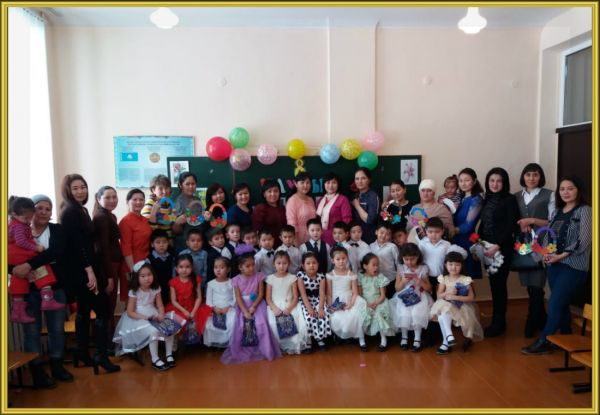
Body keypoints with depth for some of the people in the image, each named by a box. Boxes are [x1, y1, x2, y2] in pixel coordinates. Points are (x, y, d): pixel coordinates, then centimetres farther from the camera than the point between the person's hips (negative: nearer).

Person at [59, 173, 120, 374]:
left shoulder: (80, 210, 14)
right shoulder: (71, 212, -14)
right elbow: (77, 244, -21)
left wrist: (92, 269, 17)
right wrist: (89, 271, -25)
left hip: (83, 268, 10)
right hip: (80, 270, -10)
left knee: (84, 310, 15)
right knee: (103, 309, -9)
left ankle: (82, 353, 25)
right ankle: (101, 355, -5)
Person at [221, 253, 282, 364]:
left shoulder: (258, 276, -1)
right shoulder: (237, 280, -2)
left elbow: (261, 294, -3)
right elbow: (238, 298, -7)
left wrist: (253, 307, -17)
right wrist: (245, 311, -20)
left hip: (256, 304, 0)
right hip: (242, 306, 0)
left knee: (260, 324, -23)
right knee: (242, 325, -22)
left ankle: (262, 350, -8)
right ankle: (243, 351, -4)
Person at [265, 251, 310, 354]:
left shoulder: (292, 278, 5)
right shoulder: (270, 278, 5)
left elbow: (295, 297, 1)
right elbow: (268, 298, 3)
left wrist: (289, 308, -16)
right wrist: (275, 308, -16)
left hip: (290, 306, 0)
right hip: (275, 307, 0)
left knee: (295, 321, -27)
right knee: (274, 324, -28)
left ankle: (294, 345, -6)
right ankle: (283, 345, -8)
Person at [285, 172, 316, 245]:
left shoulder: (310, 200, 10)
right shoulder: (292, 200, -11)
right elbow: (292, 224, -14)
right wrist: (295, 244, -16)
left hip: (312, 239, 6)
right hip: (300, 240, -6)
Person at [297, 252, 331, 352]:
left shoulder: (321, 276, 0)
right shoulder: (301, 275, -7)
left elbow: (322, 293, -6)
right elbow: (303, 294, -11)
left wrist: (320, 308, -20)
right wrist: (309, 308, -21)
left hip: (318, 301, 2)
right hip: (306, 302, -2)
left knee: (324, 315, -24)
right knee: (309, 317, -29)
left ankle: (320, 338, -2)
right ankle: (308, 342, -12)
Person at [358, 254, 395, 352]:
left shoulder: (380, 277, 0)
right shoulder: (361, 277, 0)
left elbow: (383, 295, -2)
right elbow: (359, 294, -1)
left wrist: (375, 304, -17)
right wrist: (365, 304, -16)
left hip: (378, 303, 0)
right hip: (365, 304, 0)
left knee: (379, 314, -27)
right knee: (363, 314, -26)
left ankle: (383, 339, -11)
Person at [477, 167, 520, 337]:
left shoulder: (510, 199, -7)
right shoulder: (487, 200, 12)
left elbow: (511, 226, -13)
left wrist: (498, 245, -19)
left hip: (502, 248, -6)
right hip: (487, 248, 6)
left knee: (499, 284, -1)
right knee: (493, 284, 10)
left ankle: (499, 323, 11)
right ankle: (496, 321, 19)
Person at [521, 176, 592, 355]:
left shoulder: (585, 210, -7)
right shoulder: (558, 211, 13)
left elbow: (584, 240, -14)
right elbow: (548, 235, 13)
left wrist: (561, 256, -16)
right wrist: (546, 252, -5)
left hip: (574, 266, -7)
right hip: (554, 265, 7)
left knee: (554, 305, -5)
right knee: (561, 305, 13)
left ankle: (543, 343, 5)